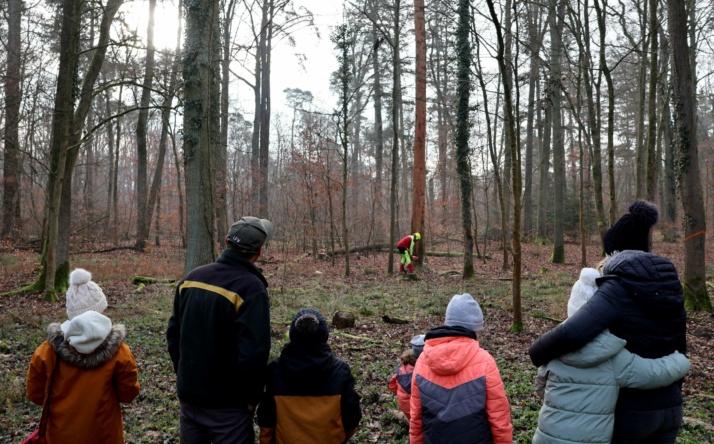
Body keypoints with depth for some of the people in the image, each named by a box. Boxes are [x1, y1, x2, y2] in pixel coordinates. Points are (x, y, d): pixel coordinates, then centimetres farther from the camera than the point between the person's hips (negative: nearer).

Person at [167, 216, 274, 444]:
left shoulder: (191, 277, 0)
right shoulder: (251, 288, -20)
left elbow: (174, 333, 8)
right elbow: (253, 353, -24)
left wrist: (185, 376, 17)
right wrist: (251, 397, -10)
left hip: (188, 394, 6)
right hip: (227, 402, -6)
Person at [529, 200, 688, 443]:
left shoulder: (619, 288, -18)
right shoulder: (670, 290, 4)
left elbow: (572, 333, -32)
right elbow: (678, 353, 11)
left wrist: (537, 352, -14)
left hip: (629, 410, -6)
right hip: (670, 408, 6)